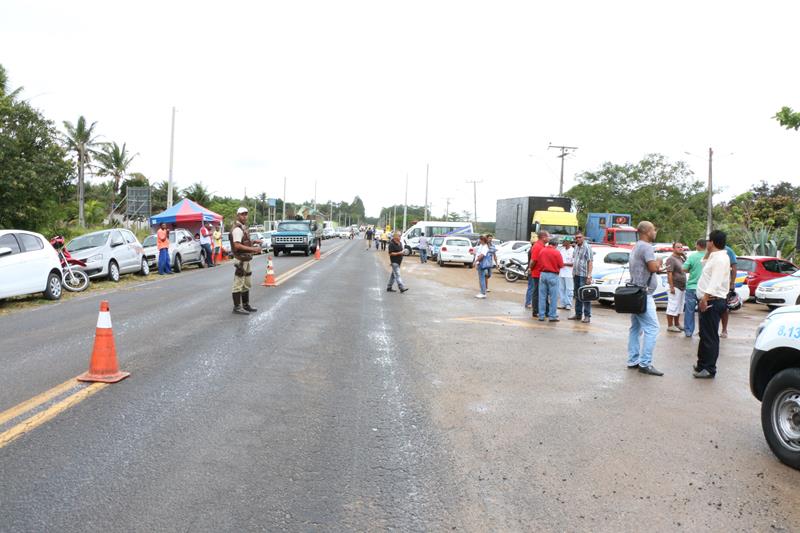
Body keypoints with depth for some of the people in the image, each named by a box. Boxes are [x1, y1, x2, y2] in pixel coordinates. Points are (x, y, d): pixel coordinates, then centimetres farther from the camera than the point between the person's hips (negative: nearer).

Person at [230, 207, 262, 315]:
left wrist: (252, 242, 8)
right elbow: (237, 245, -26)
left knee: (247, 284, 17)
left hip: (246, 260, 10)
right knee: (238, 285, -4)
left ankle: (246, 305, 26)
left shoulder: (243, 228, 16)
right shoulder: (237, 229, -16)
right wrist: (252, 249, -26)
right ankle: (237, 307, 1)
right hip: (240, 260, -10)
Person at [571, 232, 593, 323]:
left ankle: (587, 316, -3)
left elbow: (590, 262, -15)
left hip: (584, 275, -8)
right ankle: (578, 314, 21)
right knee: (577, 295, 13)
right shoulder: (576, 247, 14)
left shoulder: (587, 247, -10)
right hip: (576, 274, 8)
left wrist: (589, 275, -21)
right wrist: (573, 272, 14)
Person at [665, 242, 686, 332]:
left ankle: (677, 324, 24)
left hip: (682, 287, 9)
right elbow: (669, 273, -19)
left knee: (679, 307, 15)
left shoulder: (682, 258, 15)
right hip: (675, 287, -9)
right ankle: (670, 326, -3)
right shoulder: (671, 259, -12)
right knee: (672, 307, -7)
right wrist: (671, 287, -24)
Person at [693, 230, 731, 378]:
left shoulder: (720, 259, -16)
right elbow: (704, 265, 35)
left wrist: (706, 297, -32)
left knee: (710, 337, -6)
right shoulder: (714, 257, 16)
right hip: (708, 301, 11)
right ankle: (702, 365, 27)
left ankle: (709, 369, -1)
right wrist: (708, 253, 19)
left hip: (712, 301, -11)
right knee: (705, 335, 18)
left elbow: (715, 281, -26)